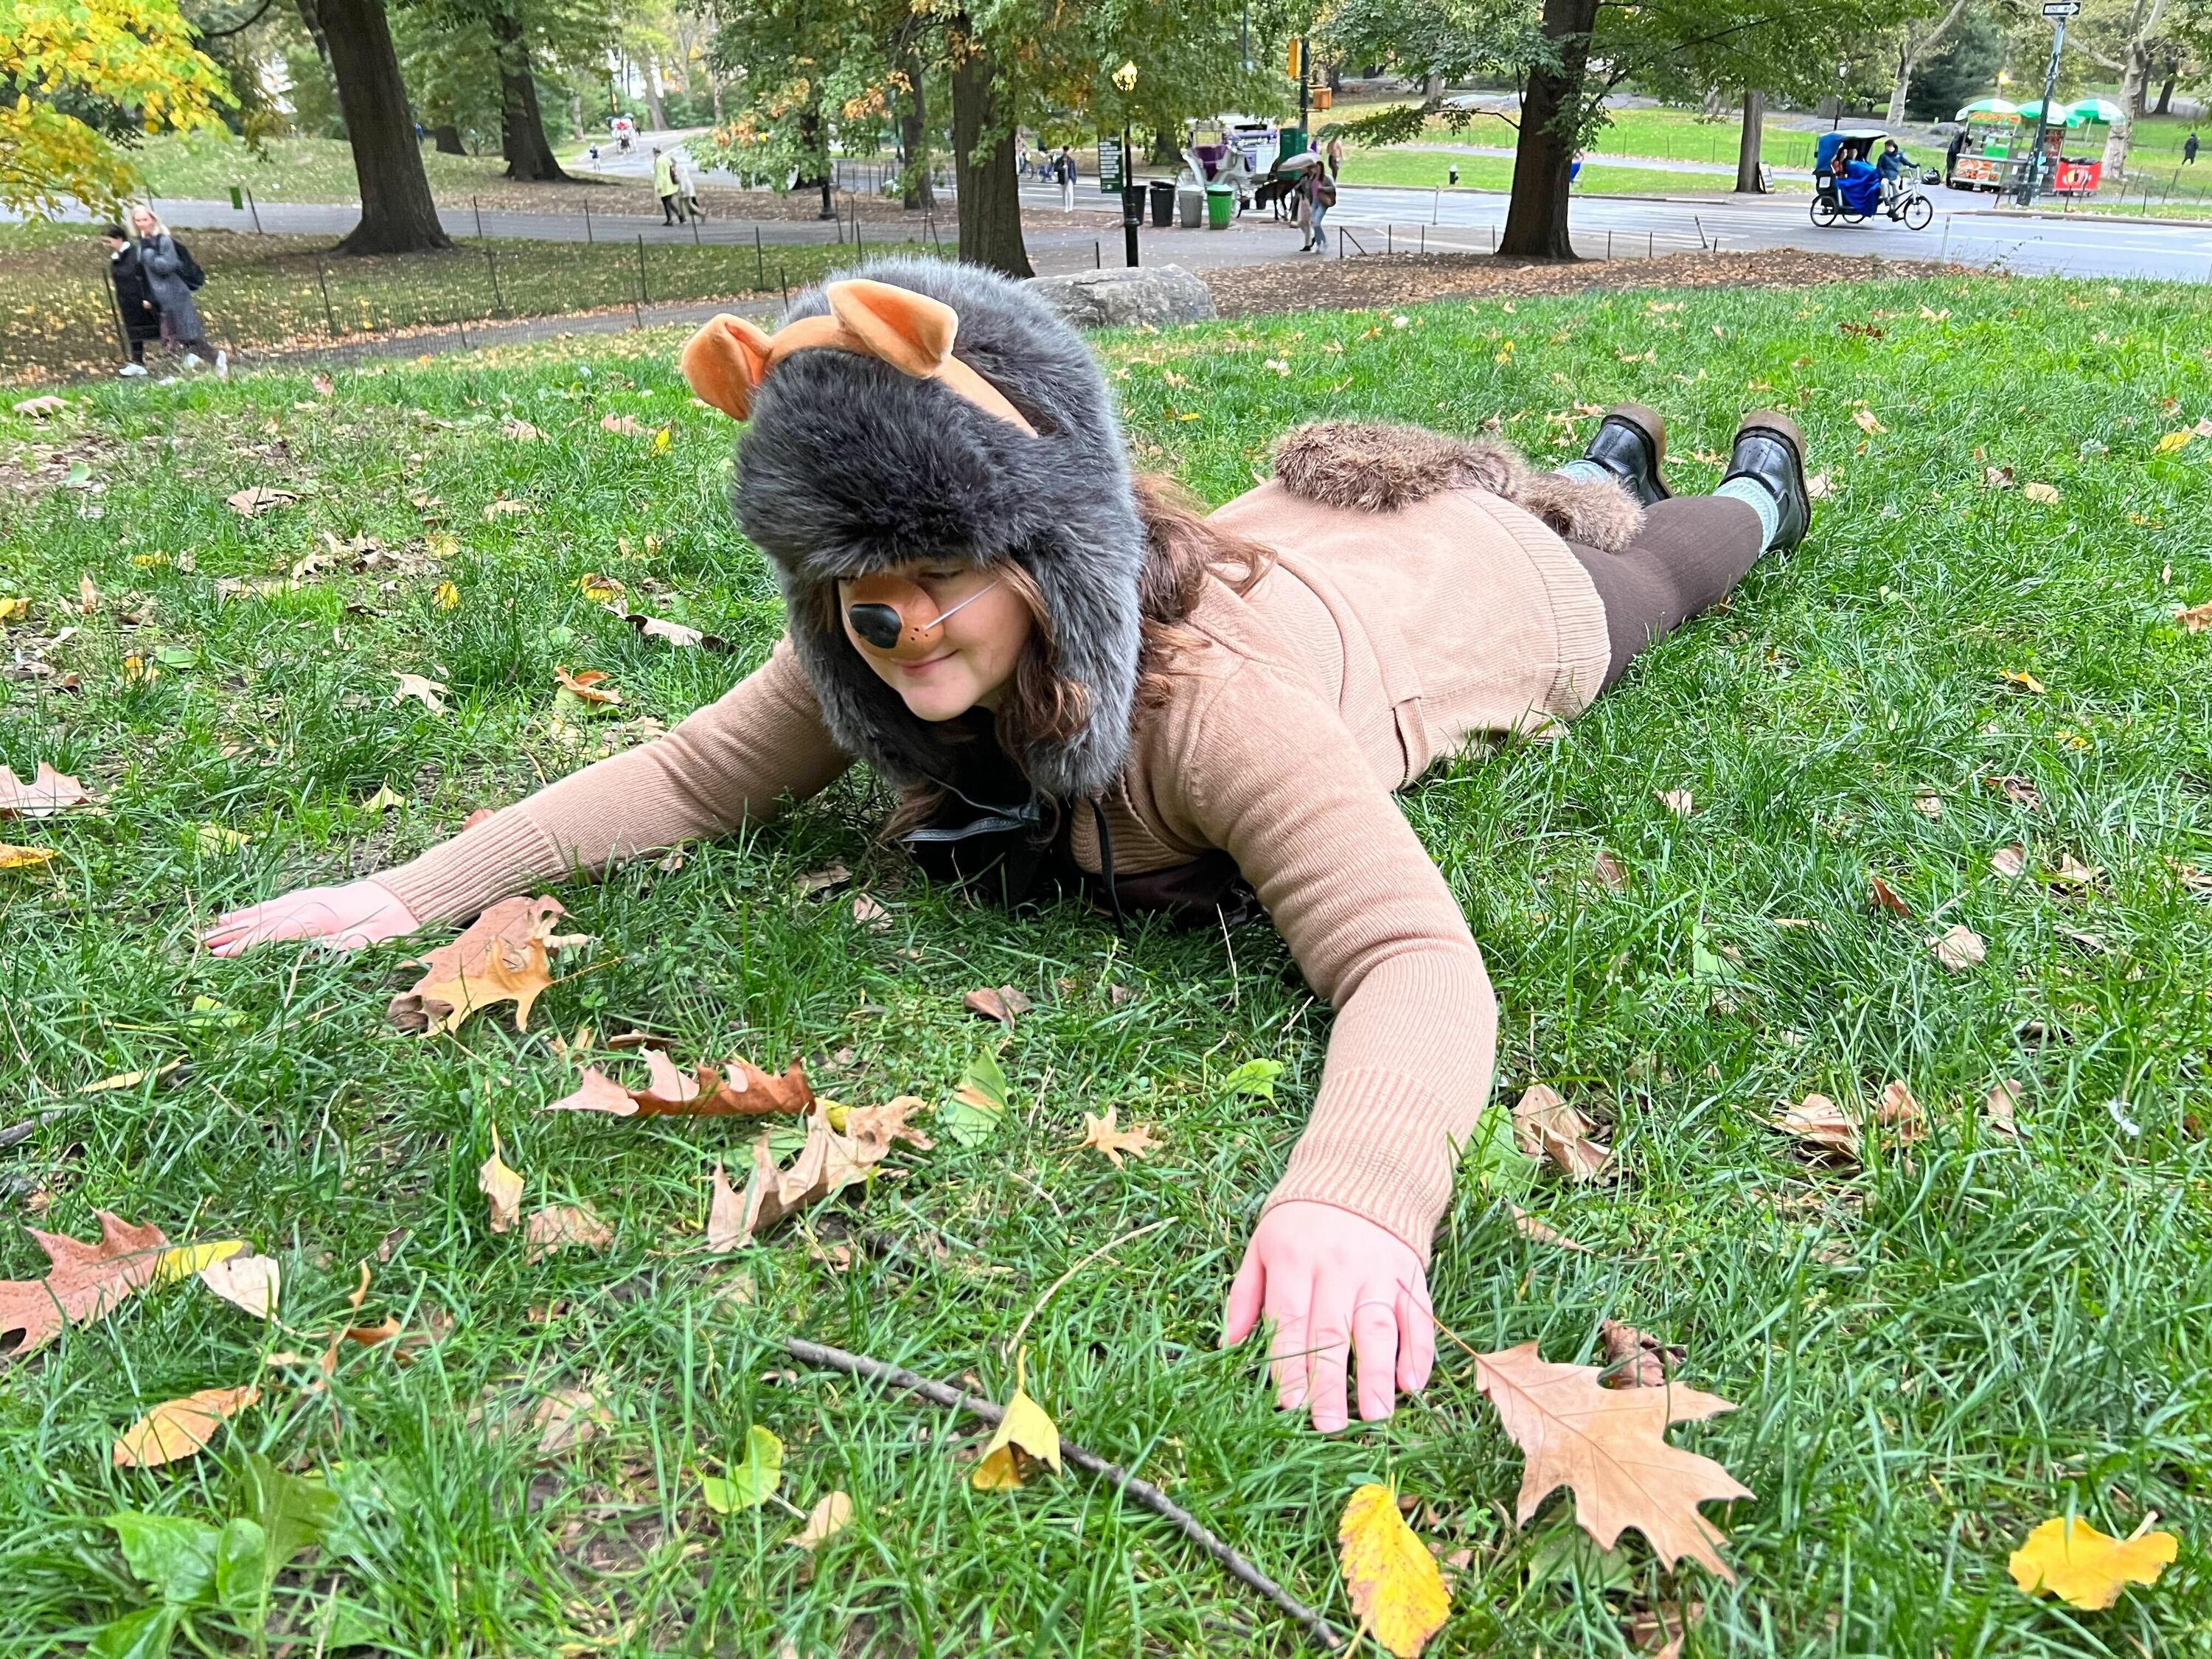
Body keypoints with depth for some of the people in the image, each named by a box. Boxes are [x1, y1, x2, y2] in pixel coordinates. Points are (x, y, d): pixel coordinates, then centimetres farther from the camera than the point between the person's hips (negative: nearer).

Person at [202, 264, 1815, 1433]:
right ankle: (1609, 457, 69)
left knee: (1647, 565, 30)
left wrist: (1356, 1192, -78)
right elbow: (692, 771, -25)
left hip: (1468, 580, -5)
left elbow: (1417, 958, -59)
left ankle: (1760, 479, 61)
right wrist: (421, 889, -36)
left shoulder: (1209, 698, -52)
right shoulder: (874, 658, -33)